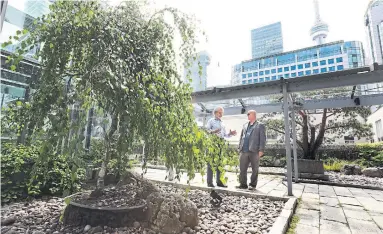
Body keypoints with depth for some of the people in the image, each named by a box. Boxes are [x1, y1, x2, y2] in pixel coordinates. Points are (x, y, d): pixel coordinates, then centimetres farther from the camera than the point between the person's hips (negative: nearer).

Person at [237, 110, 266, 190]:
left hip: (254, 151, -4)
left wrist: (261, 150, -11)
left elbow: (262, 139, -3)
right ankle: (243, 184, 15)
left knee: (255, 169, 6)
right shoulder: (245, 125, 19)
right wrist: (240, 147, 11)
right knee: (242, 169, 5)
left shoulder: (260, 125, 3)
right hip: (244, 151, 5)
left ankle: (253, 185, 18)